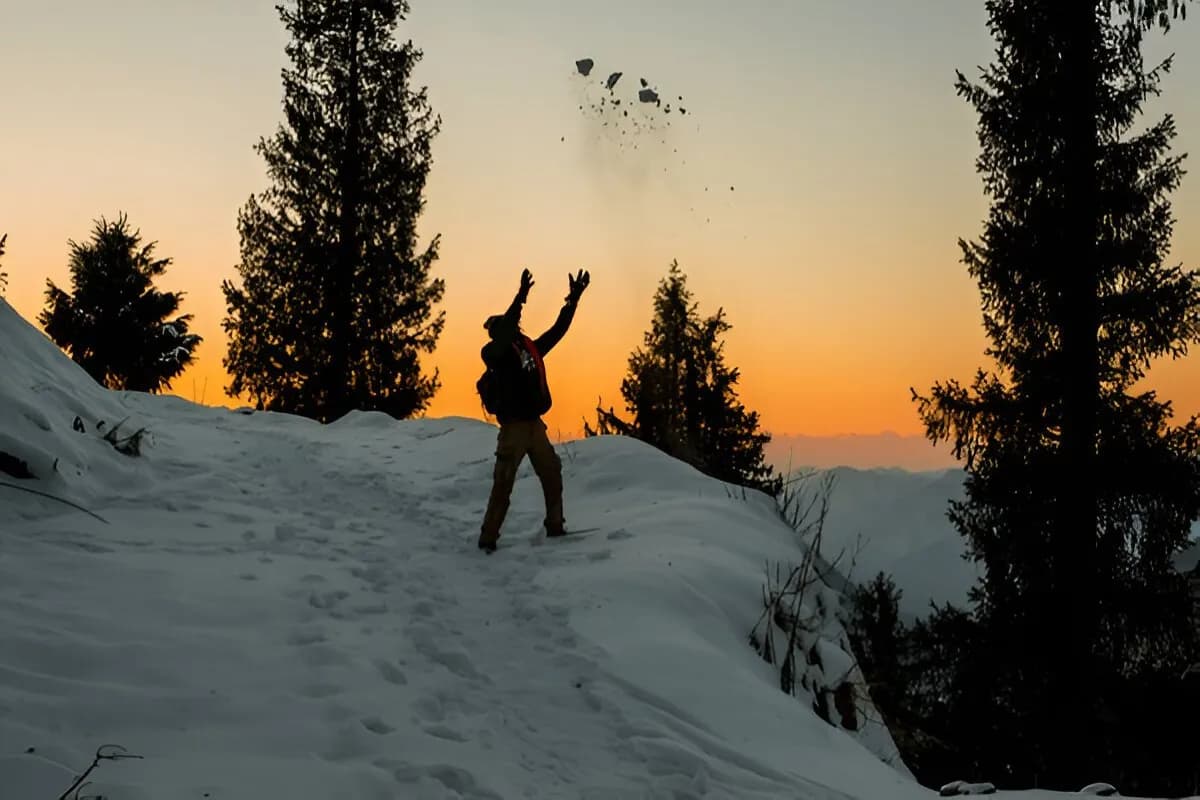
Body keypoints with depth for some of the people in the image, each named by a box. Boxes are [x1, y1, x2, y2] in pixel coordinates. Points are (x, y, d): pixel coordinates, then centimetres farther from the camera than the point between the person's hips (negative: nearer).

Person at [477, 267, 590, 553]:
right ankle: (488, 537, -2)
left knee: (552, 475, 10)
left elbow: (558, 330, 15)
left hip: (536, 425, 7)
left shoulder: (531, 348, 12)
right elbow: (503, 334, -28)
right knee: (503, 484, -7)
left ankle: (554, 525, 23)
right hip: (513, 426, -7)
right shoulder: (494, 354, -8)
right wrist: (520, 299, -36)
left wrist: (573, 299, 9)